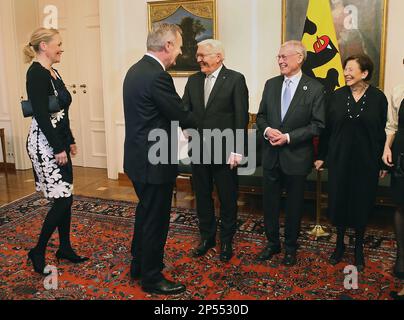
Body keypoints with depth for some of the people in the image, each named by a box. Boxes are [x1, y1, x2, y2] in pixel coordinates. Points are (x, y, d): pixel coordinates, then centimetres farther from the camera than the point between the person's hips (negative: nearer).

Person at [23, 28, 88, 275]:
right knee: (63, 199, -7)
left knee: (65, 197, 12)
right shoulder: (36, 73, -14)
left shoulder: (53, 72, 13)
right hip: (45, 143, -9)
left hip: (59, 141, 9)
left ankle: (65, 248, 24)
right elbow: (41, 115, -20)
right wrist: (59, 148, -19)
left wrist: (70, 141, 18)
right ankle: (38, 251, 9)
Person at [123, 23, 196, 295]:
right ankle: (152, 278, 22)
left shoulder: (136, 70, 8)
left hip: (139, 158, 10)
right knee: (156, 220, 5)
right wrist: (200, 127, 4)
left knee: (145, 213, 24)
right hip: (154, 162, -10)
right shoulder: (158, 76, -23)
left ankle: (139, 265, 40)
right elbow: (182, 116, -16)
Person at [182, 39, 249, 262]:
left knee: (227, 199, 9)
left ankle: (226, 241, 27)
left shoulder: (235, 79, -7)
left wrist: (237, 151, -14)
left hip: (225, 151, -4)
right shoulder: (193, 80, 8)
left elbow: (241, 117, -10)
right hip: (199, 150, 5)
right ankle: (207, 237, 33)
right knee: (202, 196, 15)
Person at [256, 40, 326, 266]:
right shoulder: (271, 84, 5)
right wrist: (267, 130, -12)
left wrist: (288, 137, -18)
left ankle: (291, 247, 31)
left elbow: (318, 125, -10)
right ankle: (273, 243, 32)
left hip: (297, 156, -3)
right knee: (270, 203, 13)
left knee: (294, 205, 11)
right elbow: (261, 116, 10)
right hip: (271, 155, 4)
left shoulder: (315, 88, -8)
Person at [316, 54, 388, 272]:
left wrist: (383, 163, -1)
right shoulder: (337, 96, 0)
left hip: (366, 161, -1)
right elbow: (328, 128, 3)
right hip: (339, 159, 1)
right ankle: (340, 244, 27)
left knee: (362, 204, 9)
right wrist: (321, 156, 3)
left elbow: (382, 131, -1)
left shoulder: (378, 98, -4)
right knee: (338, 202, 8)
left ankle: (359, 248, 28)